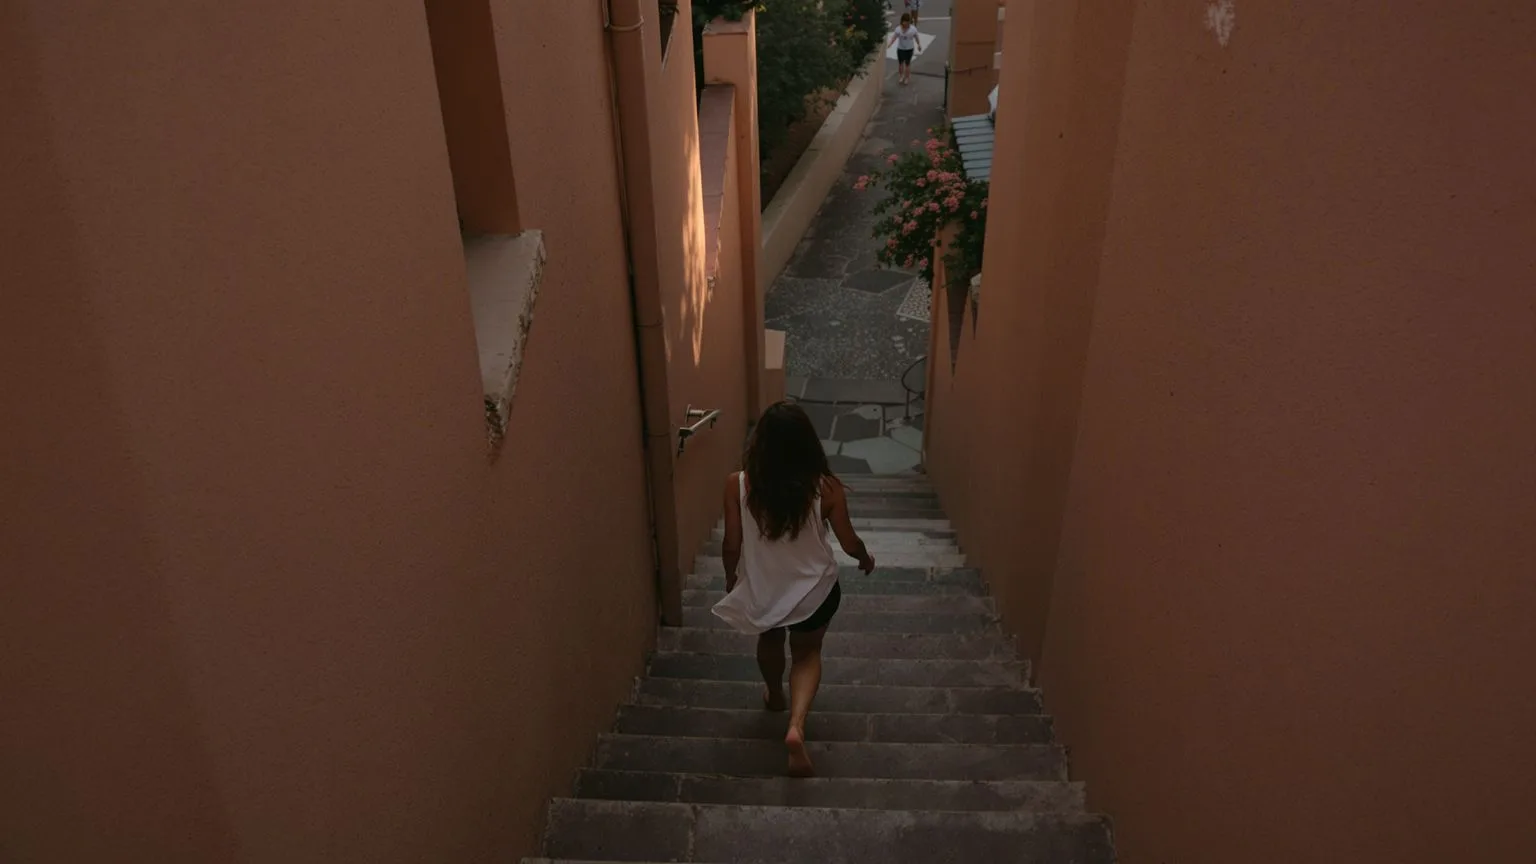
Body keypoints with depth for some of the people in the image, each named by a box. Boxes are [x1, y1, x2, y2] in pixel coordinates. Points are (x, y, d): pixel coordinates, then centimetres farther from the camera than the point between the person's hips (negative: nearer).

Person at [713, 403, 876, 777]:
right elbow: (849, 542, -10)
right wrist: (866, 557, 13)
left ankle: (774, 695, 56)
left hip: (760, 589, 1)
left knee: (770, 640, 32)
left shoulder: (738, 485, -21)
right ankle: (796, 726, 3)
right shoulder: (826, 487, -21)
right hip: (814, 590, -1)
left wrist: (731, 578, 9)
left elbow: (732, 545, -12)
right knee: (807, 652, 23)